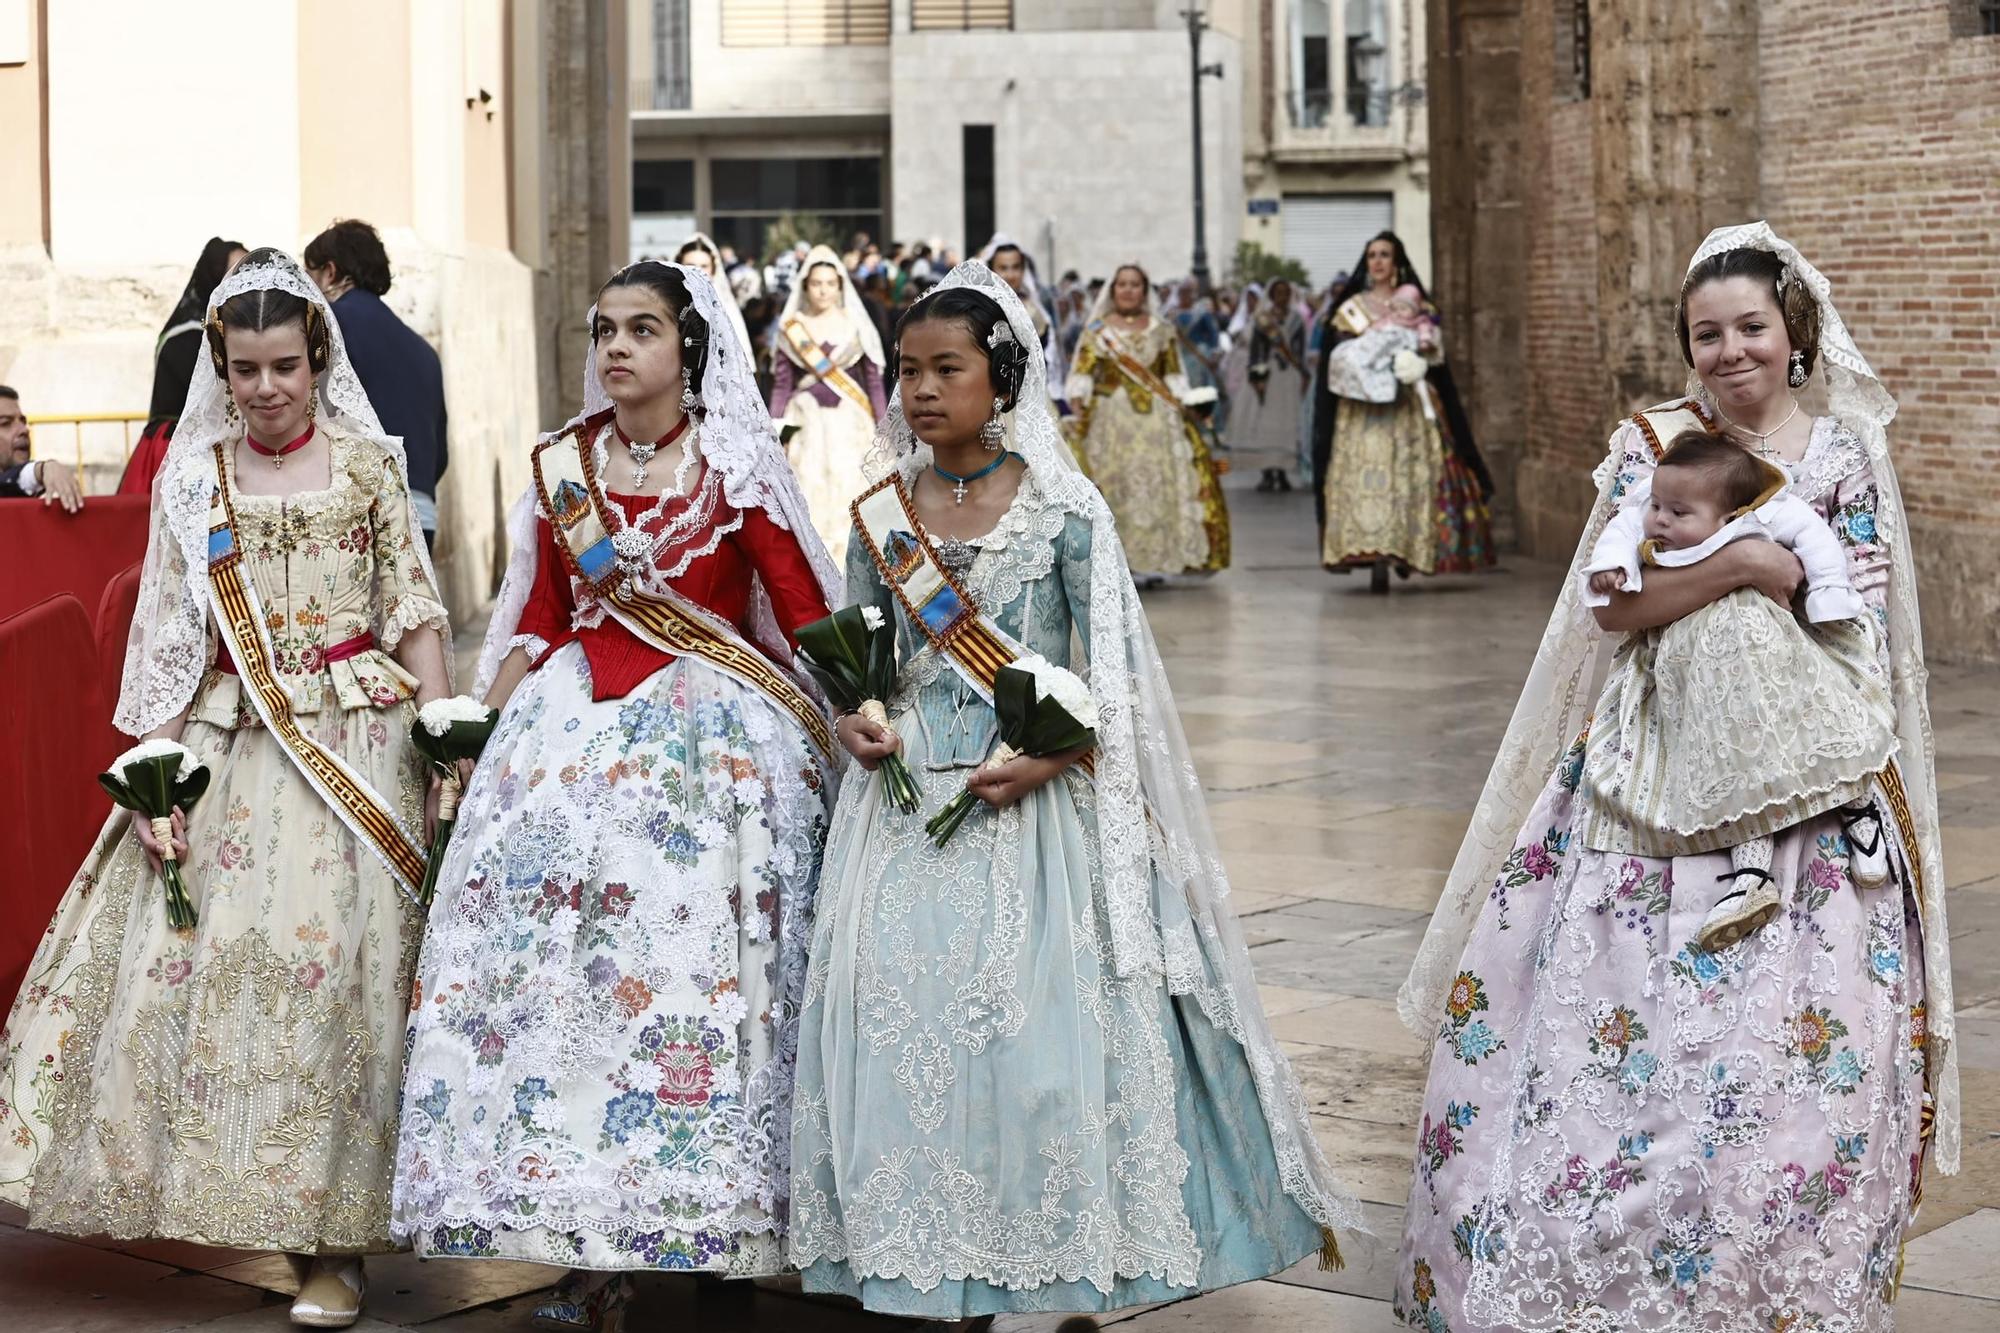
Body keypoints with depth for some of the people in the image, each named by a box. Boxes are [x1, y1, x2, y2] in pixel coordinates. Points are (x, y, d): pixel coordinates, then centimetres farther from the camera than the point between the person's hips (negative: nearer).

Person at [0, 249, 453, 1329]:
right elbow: (170, 637, 7)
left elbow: (415, 611, 4)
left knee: (336, 961, -8)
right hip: (233, 744, 2)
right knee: (209, 962, -3)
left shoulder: (368, 460, 5)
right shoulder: (192, 478, 9)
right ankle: (257, 1201, 14)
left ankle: (333, 1242, -1)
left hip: (358, 739, -2)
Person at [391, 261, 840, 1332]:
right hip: (572, 732, 4)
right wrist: (481, 739, 9)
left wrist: (848, 732, -9)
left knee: (691, 960, -8)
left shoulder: (737, 467, 0)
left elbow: (811, 620, -2)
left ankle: (713, 1230, 4)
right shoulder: (562, 467, 11)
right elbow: (535, 627, 15)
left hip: (710, 738, -3)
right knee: (557, 966, -4)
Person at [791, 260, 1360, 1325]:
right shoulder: (882, 513, 6)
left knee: (1045, 1022, -6)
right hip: (910, 800, 3)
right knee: (907, 1016, 1)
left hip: (1032, 799, -3)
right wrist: (854, 720, -6)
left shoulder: (1062, 508, -4)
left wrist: (1051, 757, -17)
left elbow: (1111, 670, -4)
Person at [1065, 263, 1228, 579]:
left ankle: (1153, 559, 1)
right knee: (1114, 485, -4)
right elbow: (1082, 373, -3)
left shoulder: (1161, 330, 12)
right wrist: (1077, 408, -17)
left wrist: (1178, 407, -1)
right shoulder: (1096, 331, 6)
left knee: (1158, 484, -3)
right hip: (1111, 419, -2)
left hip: (1157, 419, 2)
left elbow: (1173, 375, 12)